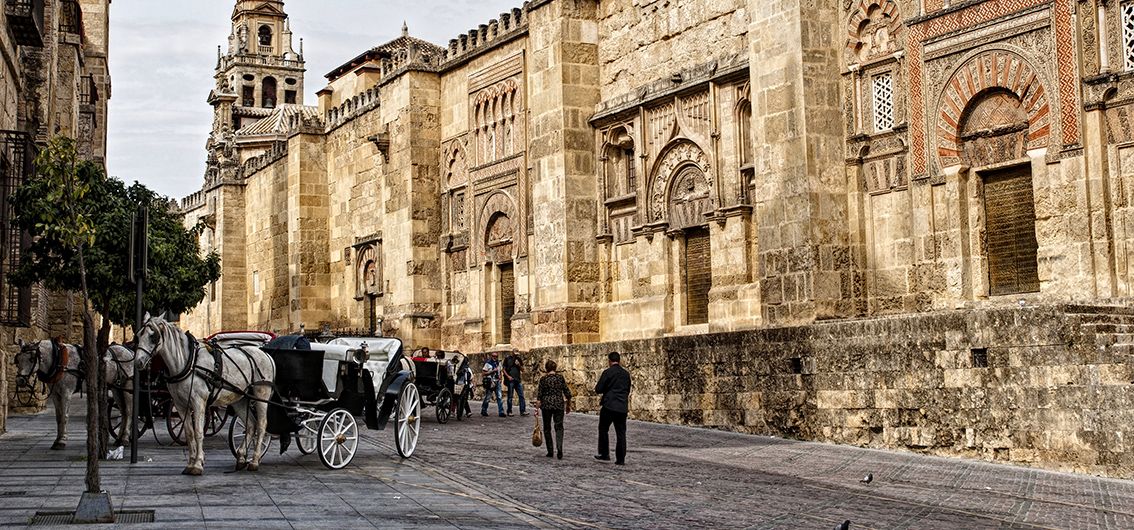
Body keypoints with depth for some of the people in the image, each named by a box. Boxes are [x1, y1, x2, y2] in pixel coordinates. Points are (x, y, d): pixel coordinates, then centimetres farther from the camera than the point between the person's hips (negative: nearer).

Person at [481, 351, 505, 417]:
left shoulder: (498, 363, 12)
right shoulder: (488, 363, -8)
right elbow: (483, 373, -12)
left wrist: (499, 376, 9)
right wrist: (492, 371, -17)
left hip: (497, 382, 5)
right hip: (490, 382, -5)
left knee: (500, 397, -4)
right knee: (487, 397, 4)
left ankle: (501, 412, -5)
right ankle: (483, 411, 21)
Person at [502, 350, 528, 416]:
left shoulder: (519, 359, 12)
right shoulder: (507, 359, 1)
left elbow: (522, 370, 15)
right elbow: (504, 369, 1)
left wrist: (519, 365, -5)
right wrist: (508, 376, -12)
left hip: (518, 380, 4)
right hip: (511, 380, -4)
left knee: (521, 395, -2)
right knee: (510, 396, 1)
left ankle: (523, 411, -1)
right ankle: (509, 412, 8)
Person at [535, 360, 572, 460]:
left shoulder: (543, 379, -4)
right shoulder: (560, 378, 0)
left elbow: (539, 395, -6)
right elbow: (567, 393, 1)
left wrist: (537, 408, -1)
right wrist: (568, 405, 14)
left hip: (546, 405, 0)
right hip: (559, 405, 1)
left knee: (547, 428, 13)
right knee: (559, 427, 2)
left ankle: (550, 451, 14)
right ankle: (559, 448, -21)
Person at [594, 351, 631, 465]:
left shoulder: (607, 373, -9)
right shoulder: (626, 374, 7)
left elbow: (598, 390, -7)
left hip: (609, 406, -4)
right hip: (622, 407, 4)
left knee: (603, 430, 12)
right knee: (621, 433, 6)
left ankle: (604, 454, 11)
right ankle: (621, 459, 4)